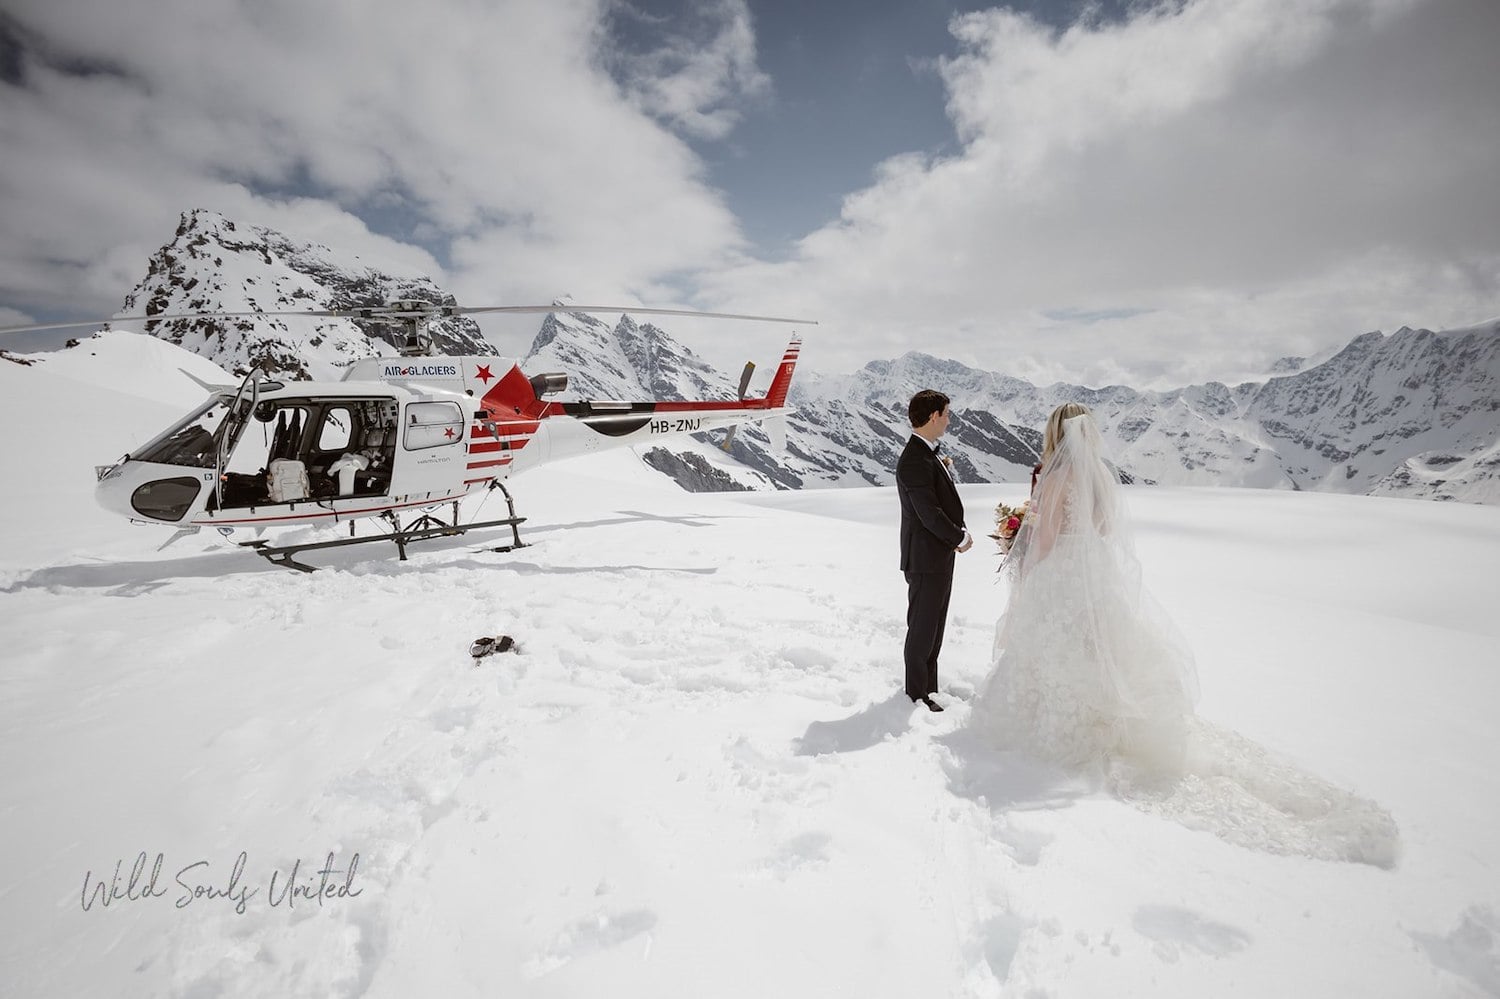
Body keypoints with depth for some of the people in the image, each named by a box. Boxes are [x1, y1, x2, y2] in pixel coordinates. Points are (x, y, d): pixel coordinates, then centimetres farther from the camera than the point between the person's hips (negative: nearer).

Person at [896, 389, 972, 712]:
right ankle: (917, 694, 19)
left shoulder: (929, 454, 9)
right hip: (926, 558, -10)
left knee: (933, 627, 20)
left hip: (939, 556, 10)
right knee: (922, 629, 4)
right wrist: (961, 537, -11)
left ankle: (929, 686, 34)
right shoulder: (915, 461, -22)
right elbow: (929, 514, -24)